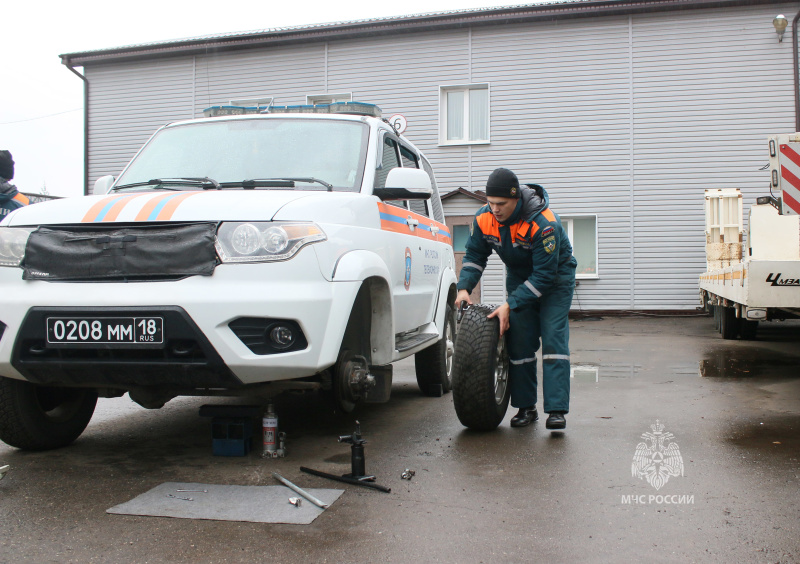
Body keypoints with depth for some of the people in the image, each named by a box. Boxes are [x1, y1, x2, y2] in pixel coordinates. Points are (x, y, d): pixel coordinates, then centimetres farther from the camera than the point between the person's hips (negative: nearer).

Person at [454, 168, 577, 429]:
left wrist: (510, 305, -35)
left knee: (553, 337, -14)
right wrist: (464, 288, -21)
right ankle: (526, 407, 8)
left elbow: (544, 275, -32)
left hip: (555, 277, -5)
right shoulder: (484, 218, -18)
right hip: (519, 277, 5)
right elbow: (474, 255, -4)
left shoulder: (544, 223, -35)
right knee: (519, 341, 0)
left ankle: (557, 410, -14)